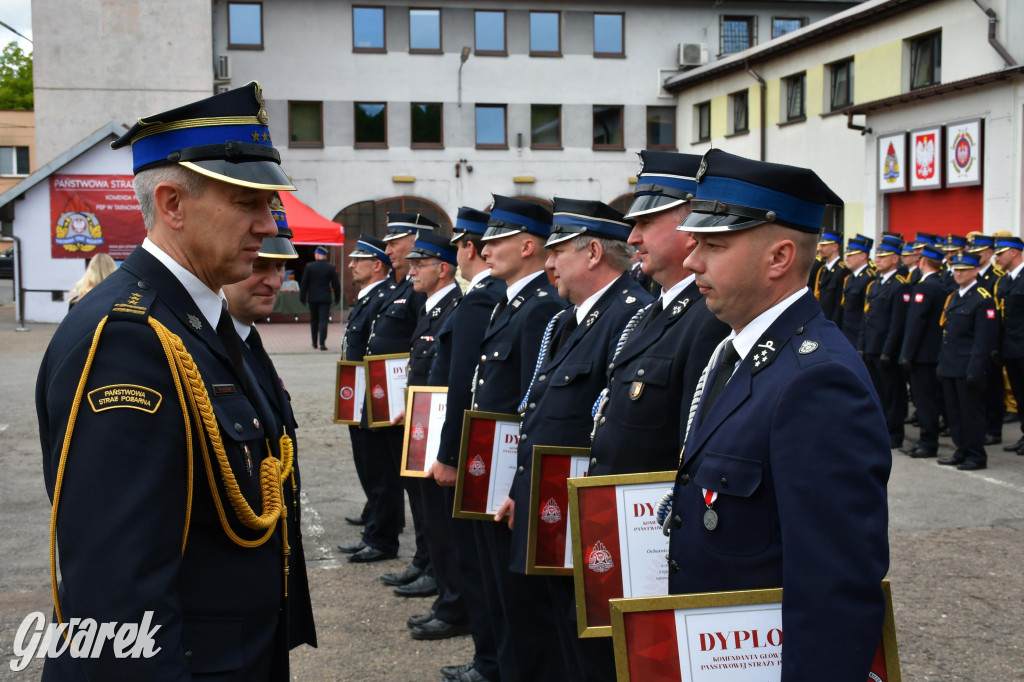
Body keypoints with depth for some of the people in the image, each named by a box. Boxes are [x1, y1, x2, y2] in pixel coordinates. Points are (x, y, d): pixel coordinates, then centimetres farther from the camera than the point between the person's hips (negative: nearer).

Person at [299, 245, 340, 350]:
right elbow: (336, 284, -1)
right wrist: (337, 298, 10)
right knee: (323, 320, -3)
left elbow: (304, 283, -3)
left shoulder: (309, 266, -5)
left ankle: (314, 343, 22)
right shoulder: (331, 268, -4)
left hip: (313, 298, 1)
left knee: (313, 320, 14)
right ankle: (322, 343, -15)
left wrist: (302, 298, 4)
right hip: (325, 298, -1)